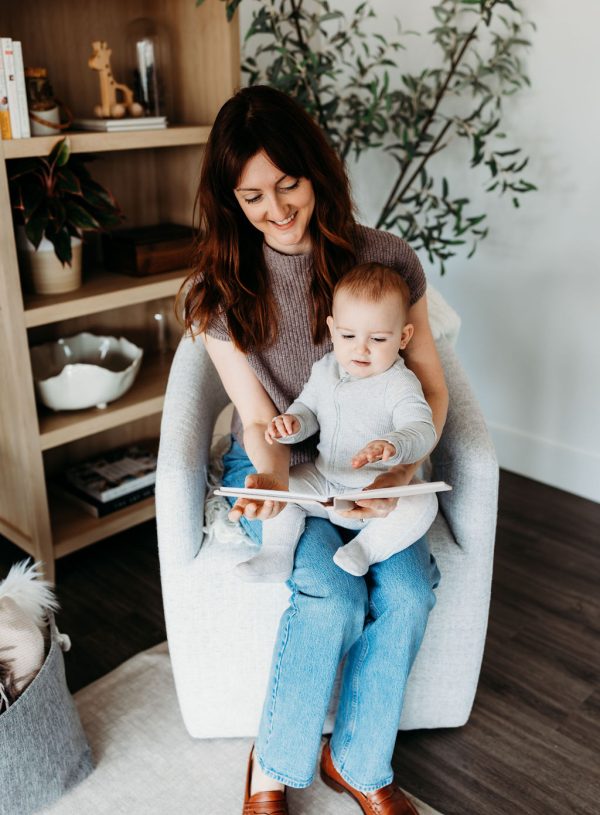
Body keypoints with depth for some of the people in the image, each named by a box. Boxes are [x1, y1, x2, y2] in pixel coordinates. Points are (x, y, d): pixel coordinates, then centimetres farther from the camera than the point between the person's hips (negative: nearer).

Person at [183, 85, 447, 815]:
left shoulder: (385, 259, -8)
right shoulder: (218, 287, -8)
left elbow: (431, 386, -4)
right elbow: (259, 418, -9)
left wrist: (400, 469, -23)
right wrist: (270, 479, -32)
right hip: (277, 466, -1)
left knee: (407, 591, -24)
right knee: (331, 593, -27)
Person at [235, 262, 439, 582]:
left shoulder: (400, 384, -19)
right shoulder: (325, 370, 0)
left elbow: (422, 430, -31)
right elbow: (308, 409, 11)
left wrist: (391, 446, -54)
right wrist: (292, 423, -15)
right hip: (323, 482, 6)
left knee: (422, 504, -29)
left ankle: (365, 548, -13)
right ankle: (275, 555, -2)